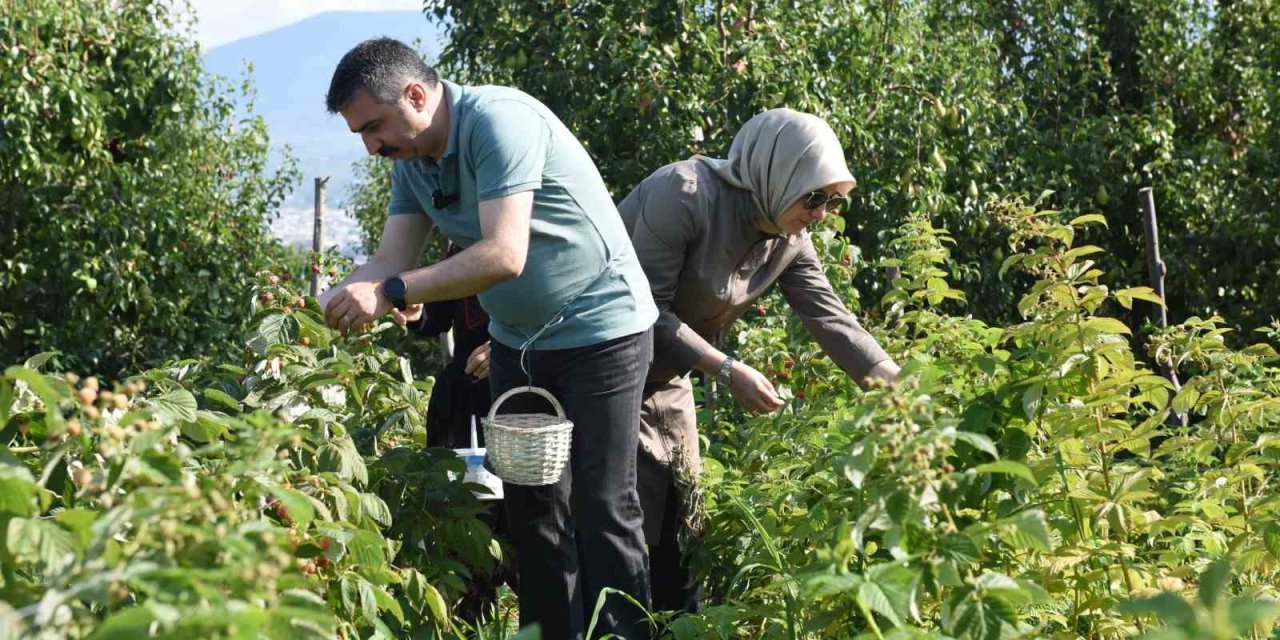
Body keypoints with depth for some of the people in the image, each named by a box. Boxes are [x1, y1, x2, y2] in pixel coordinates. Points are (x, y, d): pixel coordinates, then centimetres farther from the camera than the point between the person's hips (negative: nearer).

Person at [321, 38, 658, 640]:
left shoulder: (498, 120, -24)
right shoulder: (412, 161, 2)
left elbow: (504, 255, -32)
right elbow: (390, 261, -1)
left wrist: (391, 293, -34)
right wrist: (332, 304, -21)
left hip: (600, 334, -8)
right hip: (517, 341, 8)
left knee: (603, 510, -6)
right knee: (528, 504, 10)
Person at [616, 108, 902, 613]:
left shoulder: (789, 241, -3)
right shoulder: (685, 194, -27)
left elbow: (833, 321, -4)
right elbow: (646, 310, -28)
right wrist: (729, 372, -29)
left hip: (667, 380, 8)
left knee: (680, 523, 10)